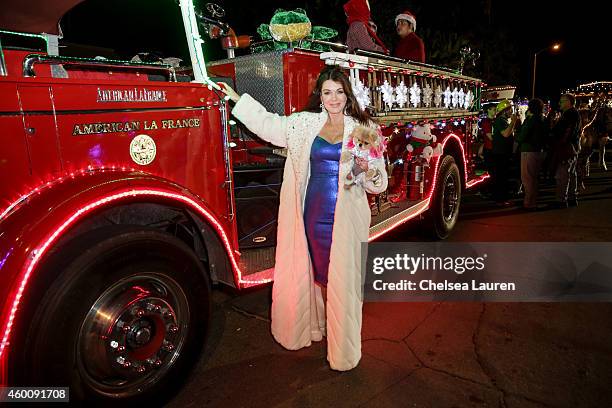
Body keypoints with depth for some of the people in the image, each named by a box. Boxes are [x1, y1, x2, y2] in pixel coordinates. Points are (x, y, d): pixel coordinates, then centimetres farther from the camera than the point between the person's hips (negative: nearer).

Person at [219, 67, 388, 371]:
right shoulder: (304, 124, 7)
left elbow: (378, 183, 1)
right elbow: (267, 123, 17)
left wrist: (367, 170, -21)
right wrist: (234, 96, 19)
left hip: (346, 217, -3)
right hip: (313, 212, 3)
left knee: (343, 281, 3)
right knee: (318, 274, 15)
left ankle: (343, 350, 19)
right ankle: (320, 325, 38)